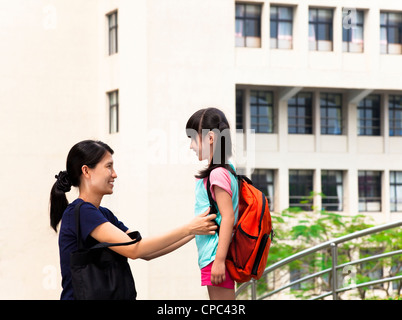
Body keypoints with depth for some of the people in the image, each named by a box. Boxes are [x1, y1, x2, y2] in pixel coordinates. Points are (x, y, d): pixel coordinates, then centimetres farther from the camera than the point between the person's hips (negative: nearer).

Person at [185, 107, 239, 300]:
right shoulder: (224, 171, 15)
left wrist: (219, 260, -22)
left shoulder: (218, 174, -13)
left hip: (215, 255, -10)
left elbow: (228, 217, -19)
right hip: (211, 257, 10)